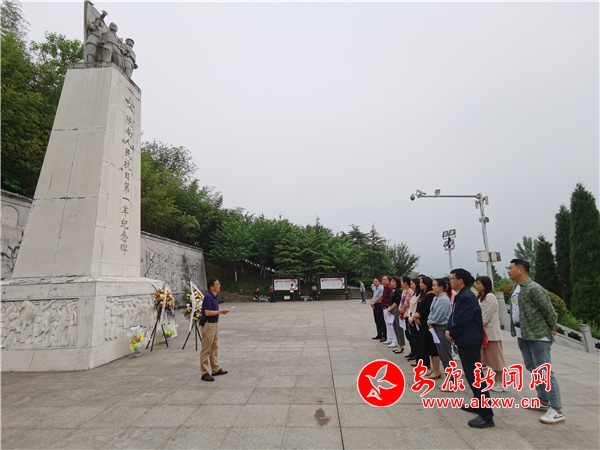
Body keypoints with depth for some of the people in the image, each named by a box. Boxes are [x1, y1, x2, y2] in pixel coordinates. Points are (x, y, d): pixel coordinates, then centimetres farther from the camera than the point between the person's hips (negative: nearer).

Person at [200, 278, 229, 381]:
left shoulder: (214, 296, 10)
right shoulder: (208, 297, -20)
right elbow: (207, 312, -25)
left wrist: (221, 311, 8)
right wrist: (220, 311, -19)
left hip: (214, 324, 10)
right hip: (208, 325, -10)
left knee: (214, 348, 17)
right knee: (206, 350, -1)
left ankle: (216, 369, 27)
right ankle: (204, 373, 7)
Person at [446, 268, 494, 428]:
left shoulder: (467, 297, -21)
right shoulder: (460, 295, 13)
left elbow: (462, 321, -25)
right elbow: (453, 316, 14)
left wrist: (452, 333, -10)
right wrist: (448, 329, -2)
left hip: (470, 341, -11)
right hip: (464, 341, 11)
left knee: (475, 377, -5)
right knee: (470, 375, 20)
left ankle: (486, 416, 3)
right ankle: (477, 404, 34)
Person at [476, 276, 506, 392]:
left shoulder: (490, 297, -15)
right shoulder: (480, 297, 13)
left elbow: (486, 317, -18)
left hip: (491, 332, -8)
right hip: (484, 331, 9)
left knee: (496, 357, 1)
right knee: (491, 357, 13)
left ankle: (499, 382, 9)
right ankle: (496, 381, 21)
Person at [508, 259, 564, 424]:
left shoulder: (534, 289, -19)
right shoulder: (516, 289, 8)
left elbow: (549, 311, -14)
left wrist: (551, 329, -1)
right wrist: (515, 331, 12)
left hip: (538, 337, -9)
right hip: (522, 336, 9)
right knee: (533, 369, 19)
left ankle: (557, 411, 8)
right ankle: (543, 401, 33)